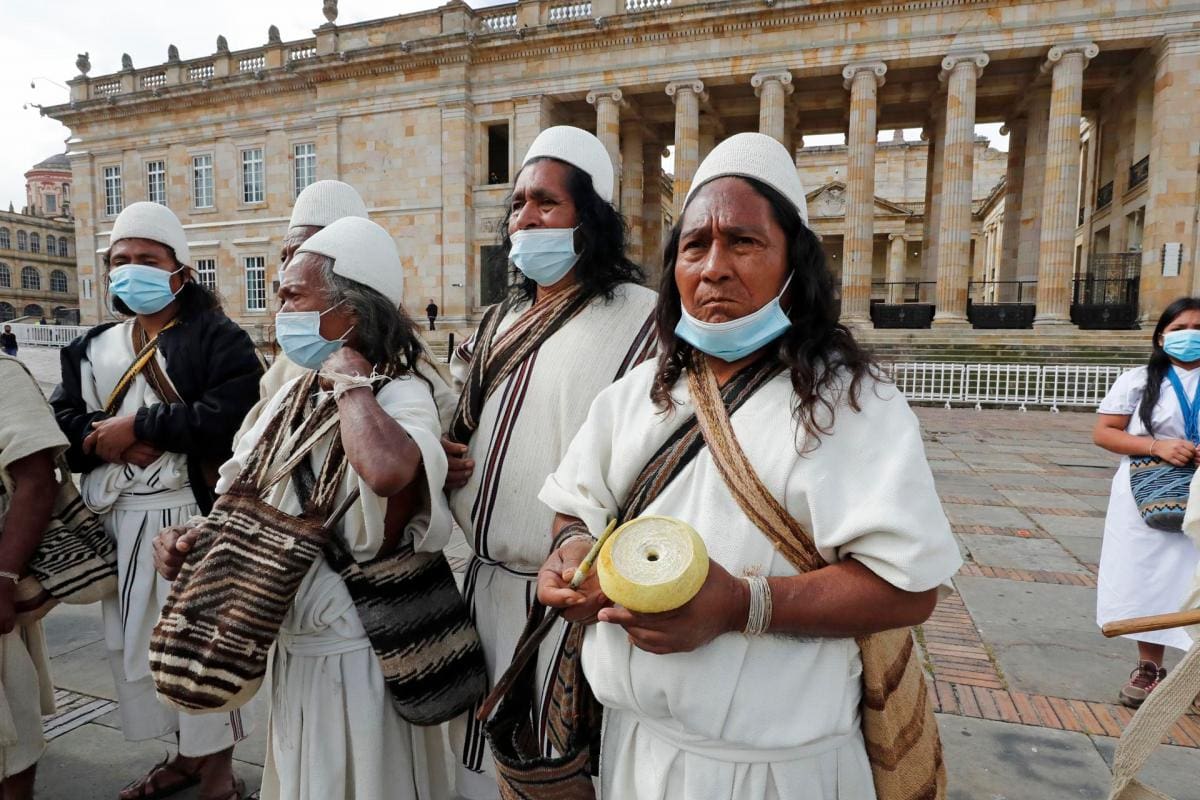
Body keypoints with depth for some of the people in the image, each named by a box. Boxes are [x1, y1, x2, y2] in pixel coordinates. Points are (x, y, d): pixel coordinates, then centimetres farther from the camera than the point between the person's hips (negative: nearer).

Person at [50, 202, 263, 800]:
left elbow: (228, 415, -21)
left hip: (191, 516, -7)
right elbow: (62, 420, 6)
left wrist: (136, 426, -15)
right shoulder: (92, 348, 16)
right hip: (117, 521, 7)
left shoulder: (218, 338, -6)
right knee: (135, 641, 16)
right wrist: (103, 441, -14)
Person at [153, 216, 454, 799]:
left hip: (352, 656, -7)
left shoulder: (400, 395, -23)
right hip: (291, 645, 8)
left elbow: (386, 470, -48)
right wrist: (192, 538, -5)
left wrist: (350, 378, -30)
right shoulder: (299, 389, 4)